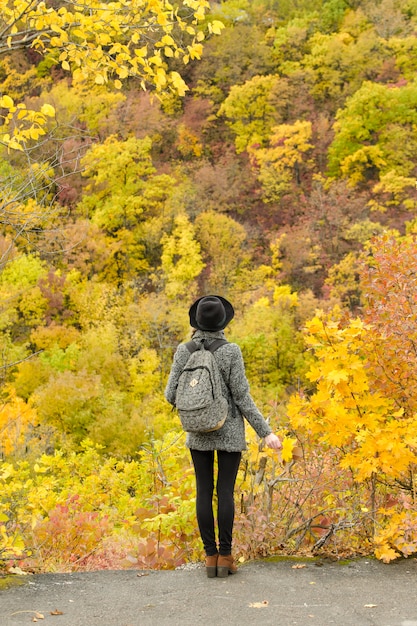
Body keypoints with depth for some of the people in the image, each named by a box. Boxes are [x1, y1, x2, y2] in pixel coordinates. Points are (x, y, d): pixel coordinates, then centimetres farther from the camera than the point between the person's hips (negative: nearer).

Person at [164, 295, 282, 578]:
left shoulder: (184, 351, -6)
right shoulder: (231, 351, -14)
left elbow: (172, 394, -2)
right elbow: (242, 397, -14)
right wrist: (266, 431, -8)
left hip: (198, 431, 2)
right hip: (229, 430, -2)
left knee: (204, 492, 7)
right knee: (225, 492, 3)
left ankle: (211, 557, 8)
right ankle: (225, 557, 5)